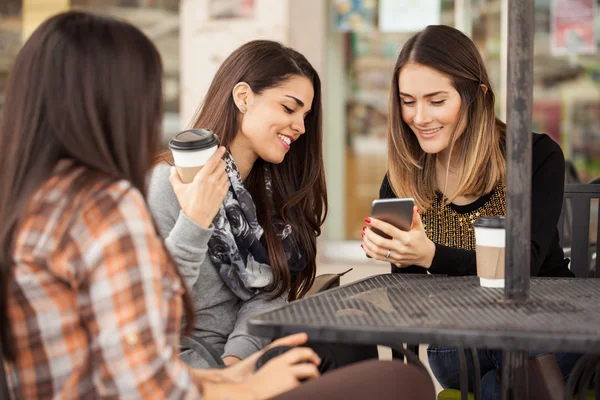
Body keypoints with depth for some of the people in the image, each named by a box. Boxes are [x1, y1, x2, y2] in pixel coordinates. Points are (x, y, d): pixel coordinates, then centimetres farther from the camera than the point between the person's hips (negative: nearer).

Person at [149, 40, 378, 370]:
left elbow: (268, 292, 2)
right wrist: (193, 224, -28)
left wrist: (236, 357, -15)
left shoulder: (270, 184, 8)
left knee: (352, 348, -18)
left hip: (247, 356, 8)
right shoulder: (167, 184, -15)